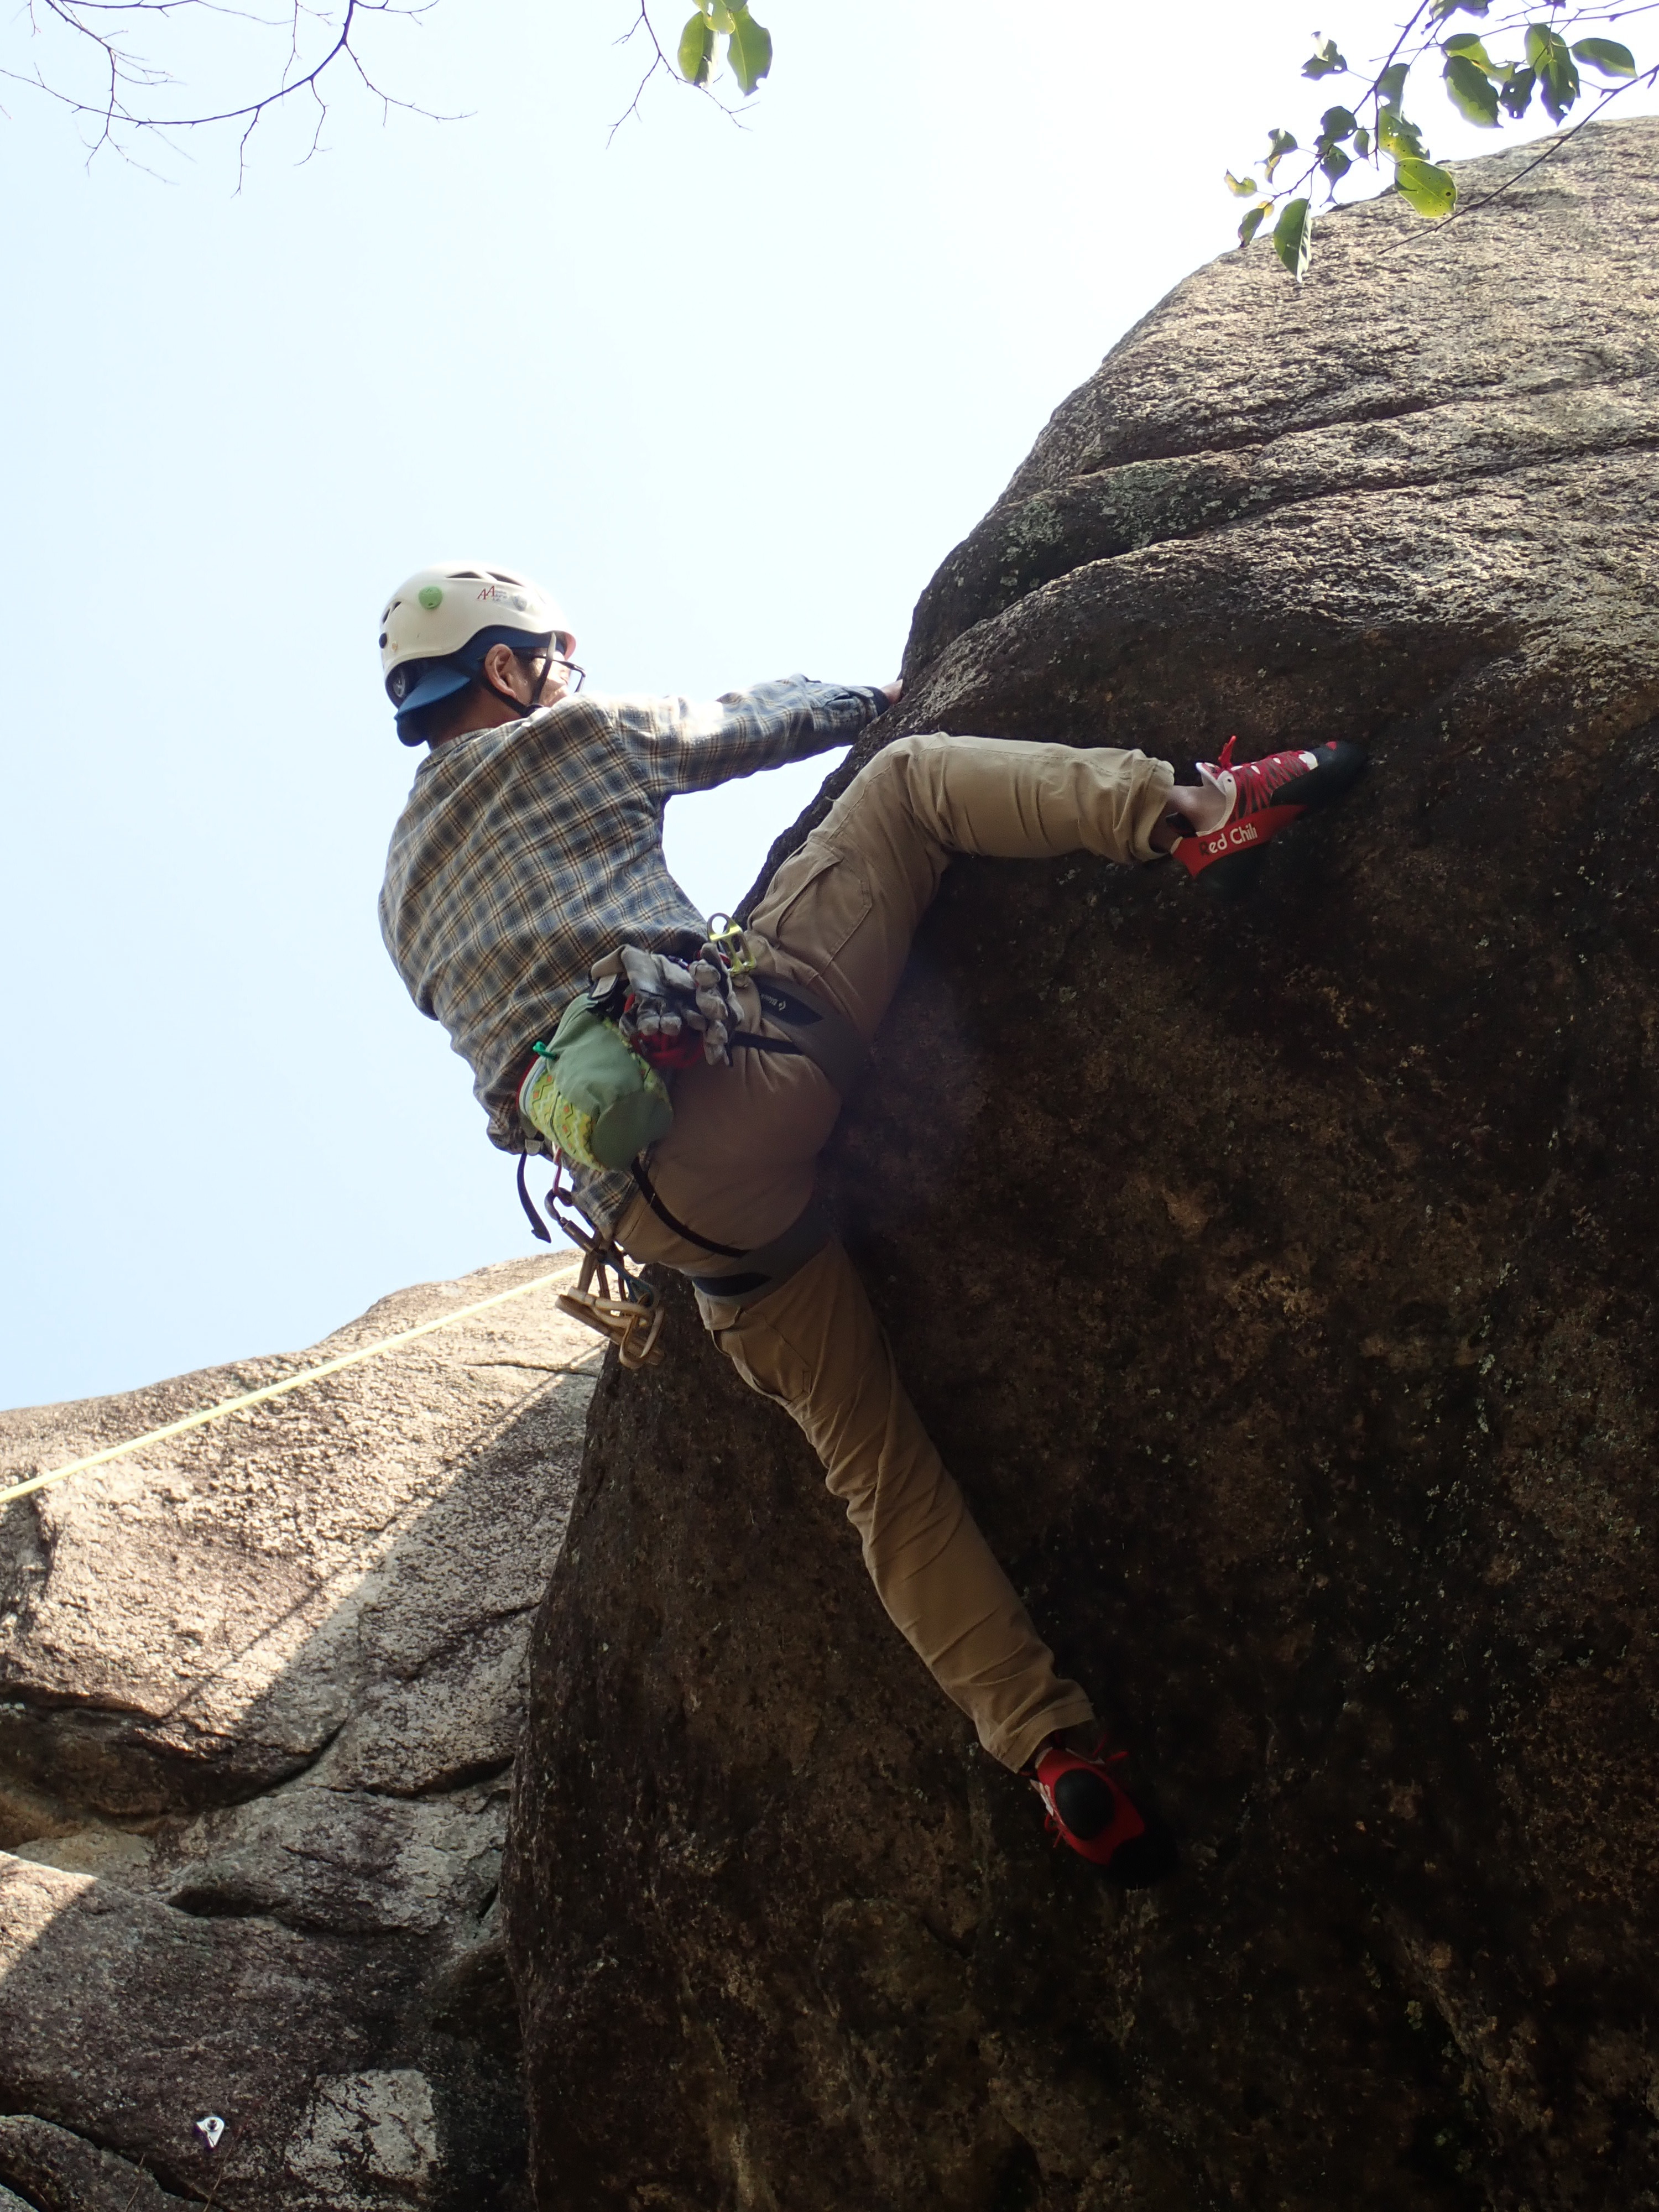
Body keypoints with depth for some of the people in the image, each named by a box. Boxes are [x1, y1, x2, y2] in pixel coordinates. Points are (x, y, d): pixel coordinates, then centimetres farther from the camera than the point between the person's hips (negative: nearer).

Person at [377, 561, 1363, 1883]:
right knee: (909, 781, 8)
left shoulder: (406, 905, 31)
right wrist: (882, 697, 49)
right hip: (741, 1049, -5)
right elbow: (757, 724, 29)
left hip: (658, 1209, 5)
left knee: (875, 1465, 10)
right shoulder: (561, 739, 17)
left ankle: (1050, 1746, 1)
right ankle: (1191, 812, -18)